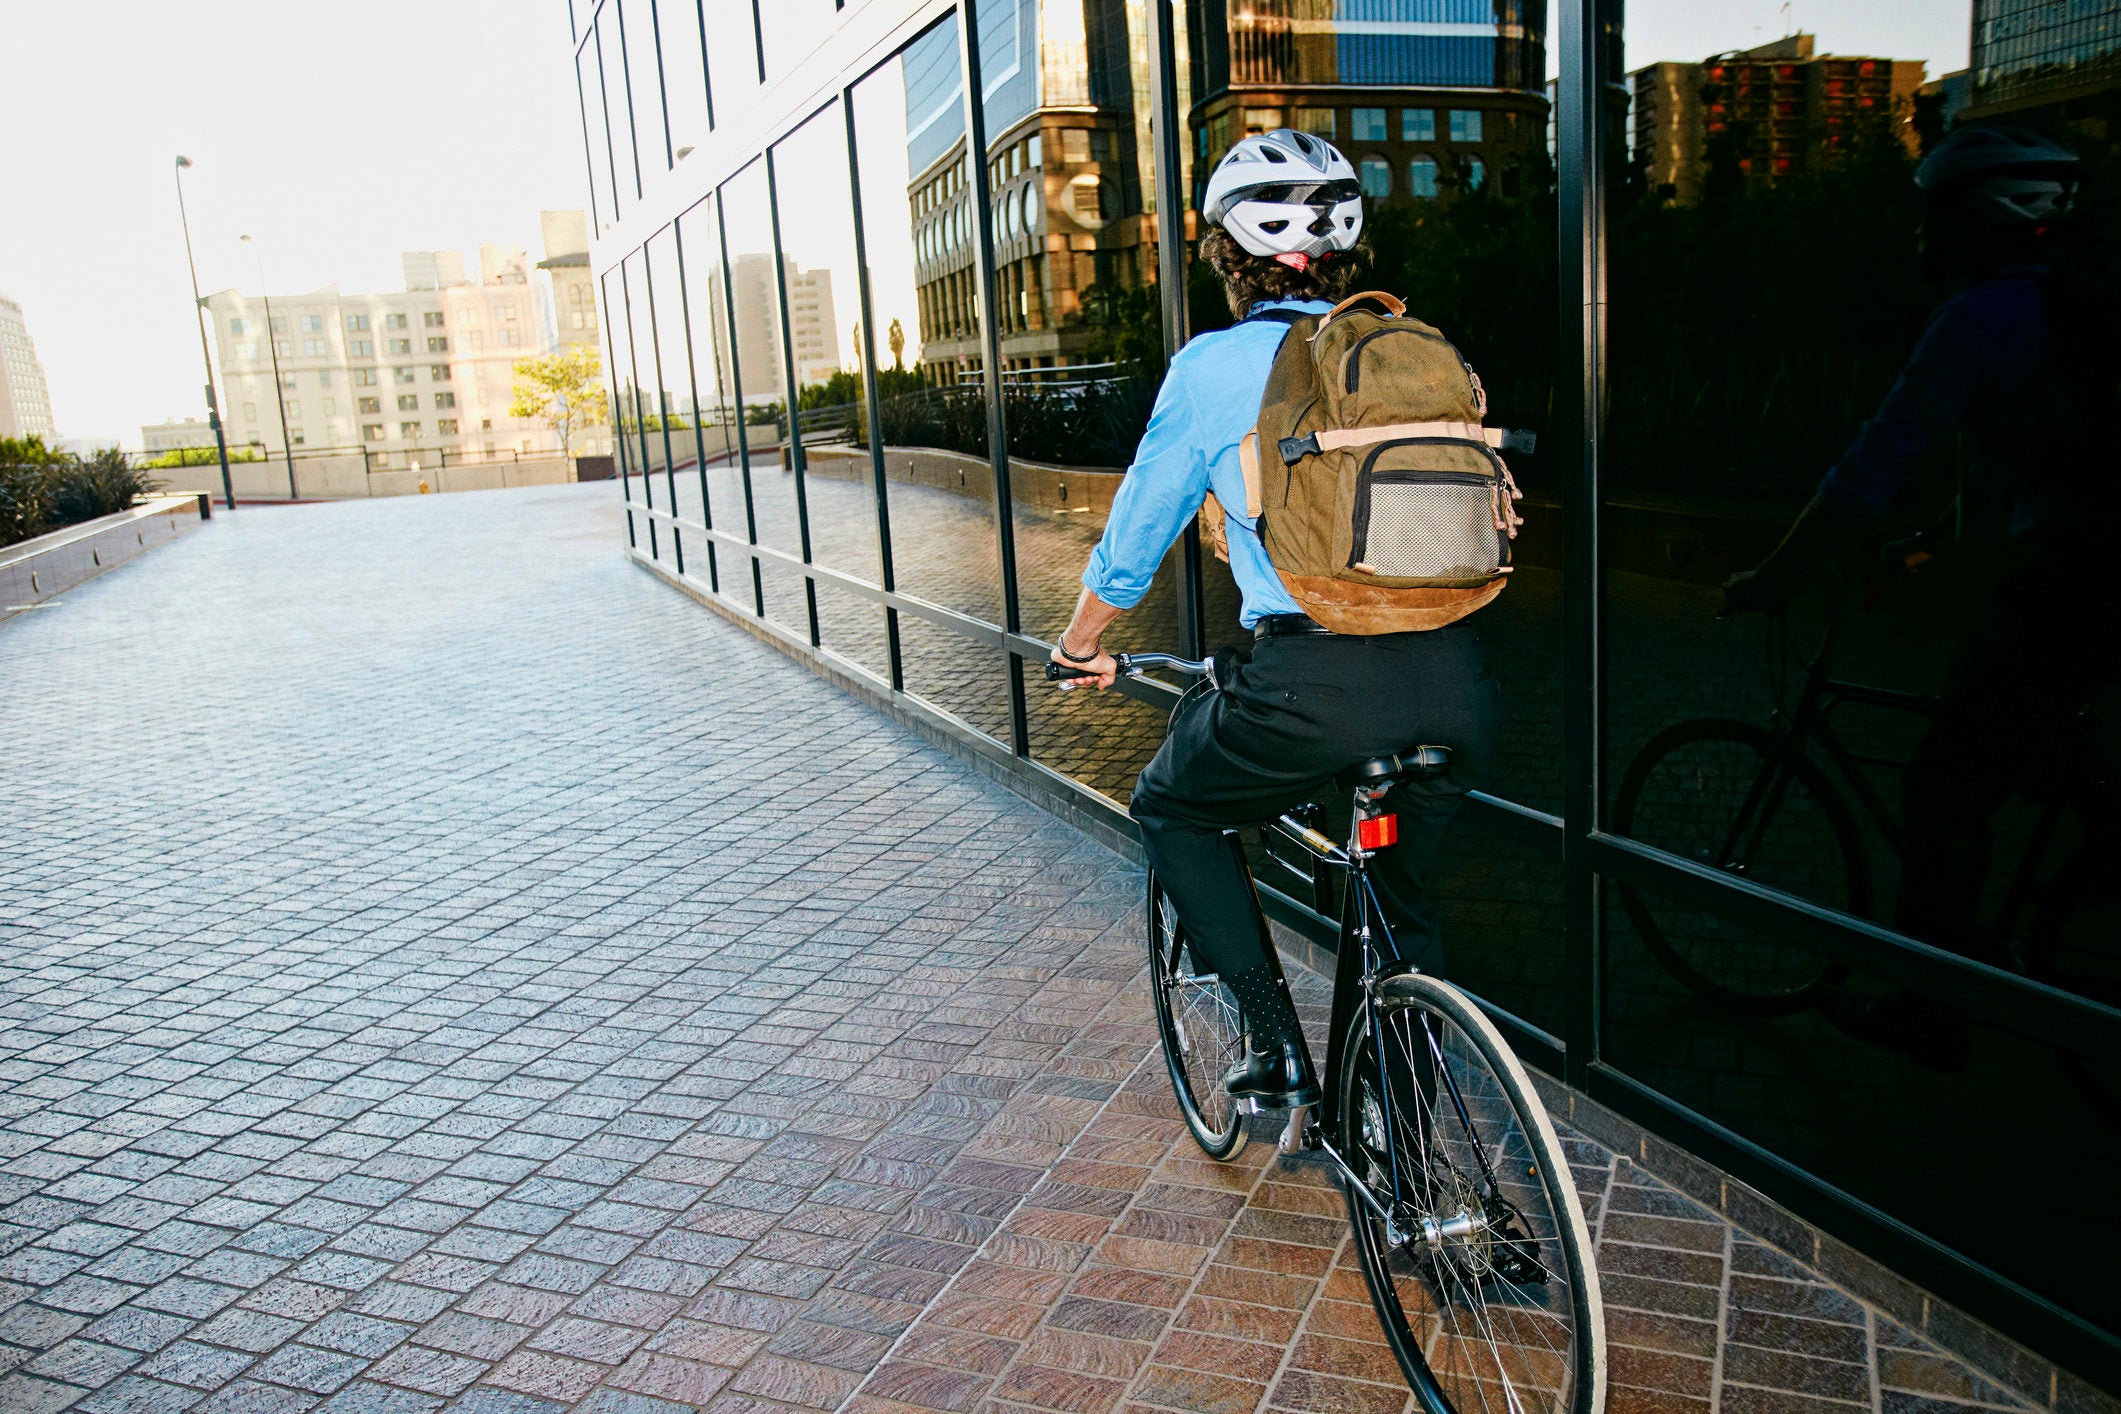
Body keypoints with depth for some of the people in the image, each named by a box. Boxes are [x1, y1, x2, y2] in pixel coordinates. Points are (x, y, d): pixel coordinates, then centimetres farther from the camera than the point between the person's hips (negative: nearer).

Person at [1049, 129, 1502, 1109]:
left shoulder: (1211, 367, 5)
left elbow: (1134, 539, 12)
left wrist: (1083, 642, 31)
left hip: (1315, 686, -5)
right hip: (1454, 686, 5)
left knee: (1172, 810, 23)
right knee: (1396, 893, 30)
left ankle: (1278, 1049, 16)